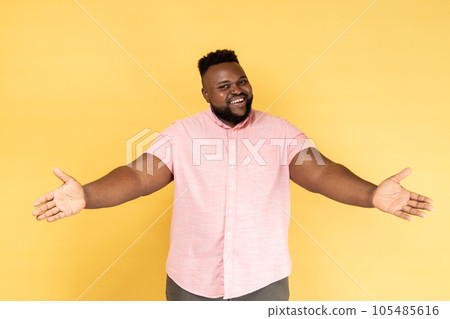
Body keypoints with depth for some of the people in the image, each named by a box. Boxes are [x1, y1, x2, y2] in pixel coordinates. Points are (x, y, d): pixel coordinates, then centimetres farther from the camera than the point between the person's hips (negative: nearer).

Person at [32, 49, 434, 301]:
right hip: (191, 282, 1)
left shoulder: (280, 131, -5)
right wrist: (85, 196, -30)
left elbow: (320, 172, -16)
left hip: (264, 281, 0)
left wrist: (372, 194, -35)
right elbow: (138, 176, -13)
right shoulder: (181, 133, -5)